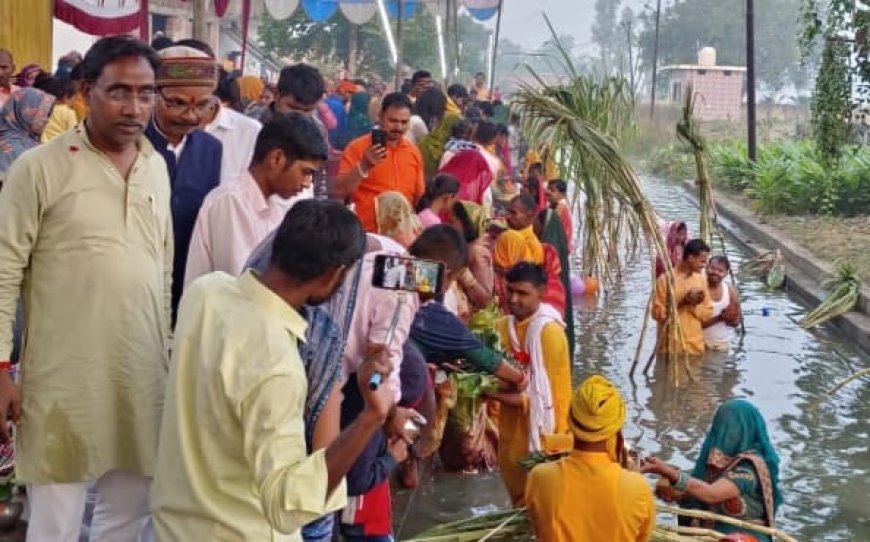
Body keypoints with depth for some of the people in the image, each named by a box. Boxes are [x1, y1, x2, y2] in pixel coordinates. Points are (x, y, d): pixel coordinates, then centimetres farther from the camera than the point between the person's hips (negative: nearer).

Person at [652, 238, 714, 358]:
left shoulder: (701, 280, 7)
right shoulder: (665, 279, -8)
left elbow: (708, 314, 9)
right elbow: (657, 313, -9)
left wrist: (695, 305, -12)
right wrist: (682, 302, -19)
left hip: (695, 346, 4)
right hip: (671, 346, -4)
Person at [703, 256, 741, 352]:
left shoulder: (730, 290, 0)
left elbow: (736, 322, 5)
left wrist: (729, 317, -18)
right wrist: (719, 317, -25)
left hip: (724, 344, 4)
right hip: (702, 344, -4)